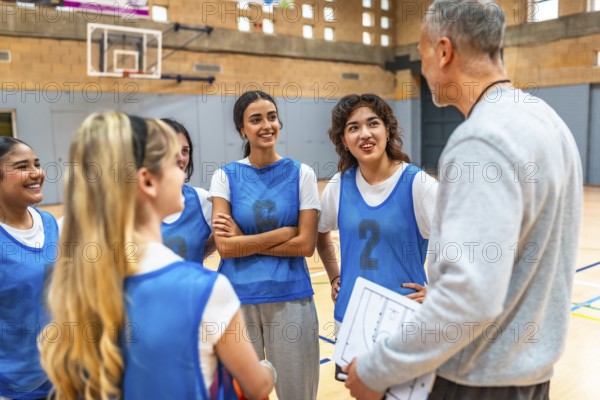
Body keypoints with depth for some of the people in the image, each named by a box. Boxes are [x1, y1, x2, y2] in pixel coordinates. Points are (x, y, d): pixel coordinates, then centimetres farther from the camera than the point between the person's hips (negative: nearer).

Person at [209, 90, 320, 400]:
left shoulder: (301, 173, -1)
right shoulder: (225, 176, -1)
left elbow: (306, 245, -8)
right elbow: (224, 246, -12)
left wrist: (244, 241, -10)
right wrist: (287, 231, -12)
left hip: (290, 298, 0)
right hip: (238, 299, 1)